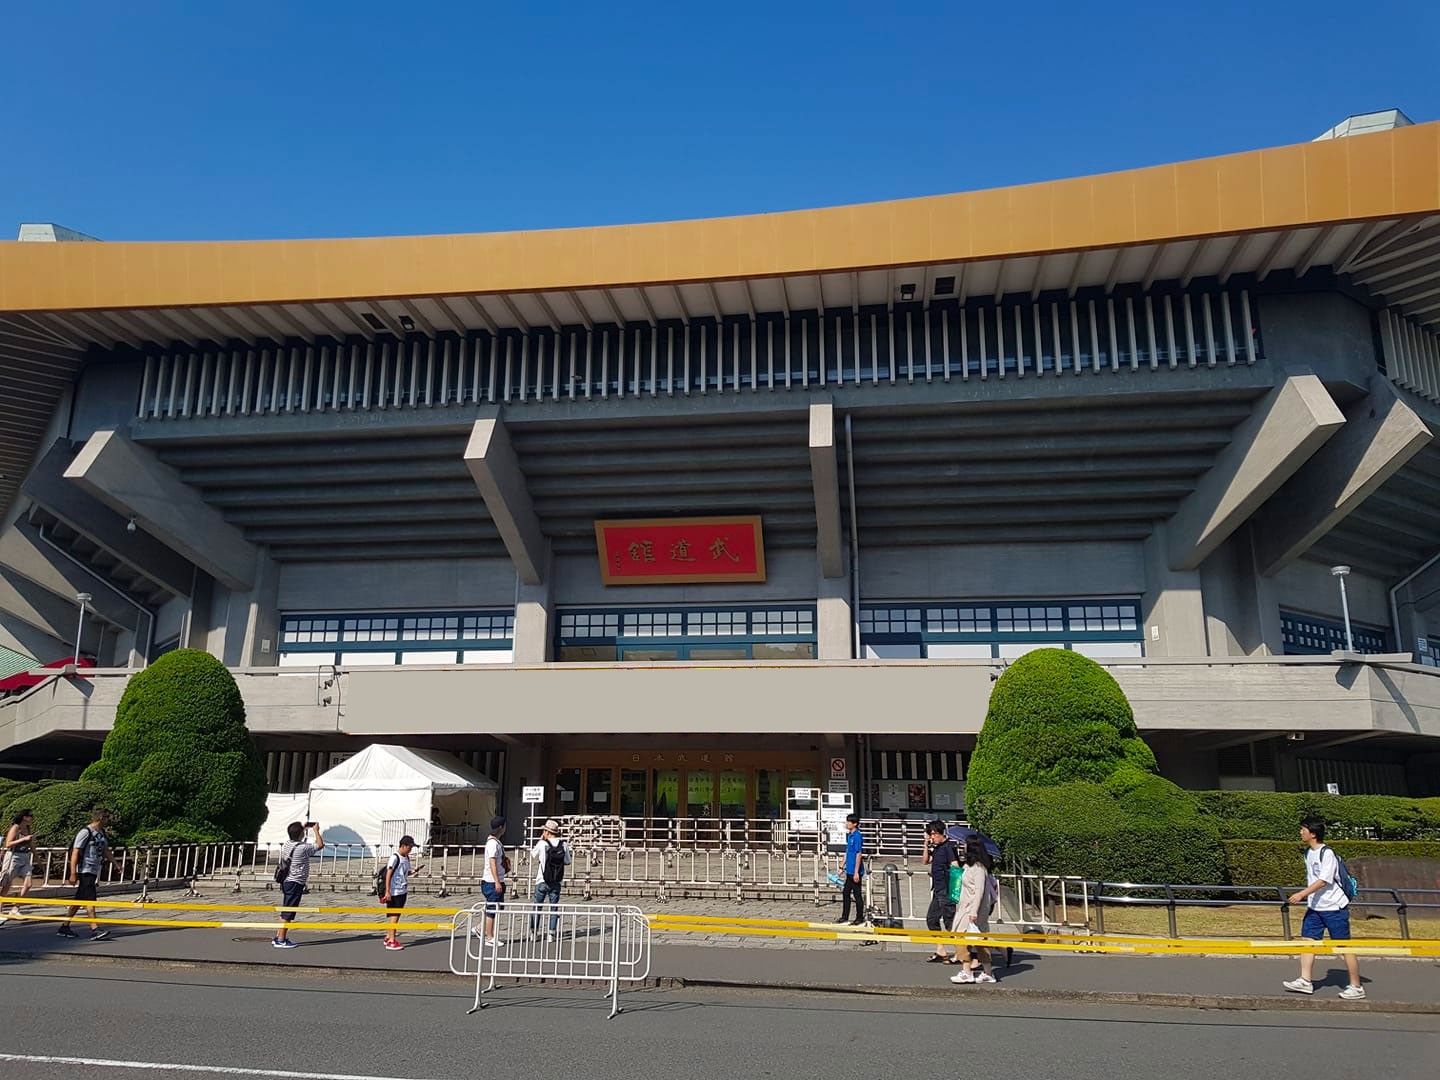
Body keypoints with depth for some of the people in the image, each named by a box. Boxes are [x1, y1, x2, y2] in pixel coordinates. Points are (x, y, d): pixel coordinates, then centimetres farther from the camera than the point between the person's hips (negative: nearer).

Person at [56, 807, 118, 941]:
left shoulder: (102, 833, 13)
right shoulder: (85, 832, -13)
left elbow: (106, 851, 21)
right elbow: (75, 853, -15)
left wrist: (116, 864, 13)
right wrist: (73, 874, -19)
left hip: (94, 872, 9)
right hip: (85, 871, -9)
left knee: (79, 901, 13)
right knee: (90, 900, -11)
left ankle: (64, 927, 22)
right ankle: (95, 930, -13)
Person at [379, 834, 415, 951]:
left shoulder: (406, 858, 10)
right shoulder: (395, 858, -15)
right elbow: (388, 874, -17)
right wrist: (387, 891, -21)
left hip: (403, 891, 8)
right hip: (394, 892, -8)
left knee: (397, 915, 13)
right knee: (393, 915, -6)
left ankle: (389, 936, 24)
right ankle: (391, 941, -4)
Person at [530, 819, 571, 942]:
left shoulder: (542, 844, -11)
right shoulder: (563, 845, -5)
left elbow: (533, 855, 6)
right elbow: (567, 862, 3)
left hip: (542, 882, -1)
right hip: (556, 882, 2)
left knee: (537, 906, 12)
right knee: (554, 908, 8)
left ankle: (533, 933, 13)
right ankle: (551, 934, 5)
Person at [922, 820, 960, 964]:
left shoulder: (949, 847, -14)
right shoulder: (937, 848, 13)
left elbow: (955, 867, -19)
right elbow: (927, 860, 21)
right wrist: (926, 845, 8)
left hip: (947, 891, -10)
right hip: (938, 890, 10)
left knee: (949, 920, -5)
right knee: (931, 918, 13)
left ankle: (959, 953, 3)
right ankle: (940, 952, 20)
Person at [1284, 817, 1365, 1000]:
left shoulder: (1327, 853, -17)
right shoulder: (1308, 853, 9)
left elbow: (1323, 881, -23)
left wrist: (1302, 894, -26)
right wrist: (1306, 897, 15)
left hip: (1334, 907, -8)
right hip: (1315, 907, 8)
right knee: (1307, 939, 2)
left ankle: (1356, 987, 10)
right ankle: (1305, 981, 5)